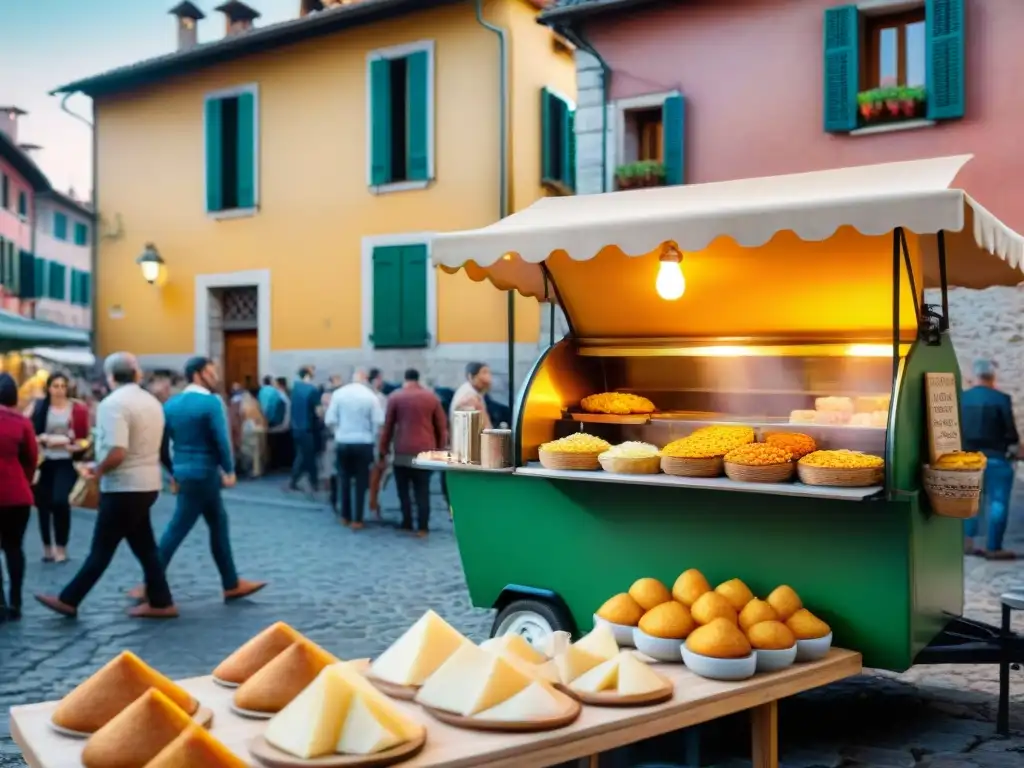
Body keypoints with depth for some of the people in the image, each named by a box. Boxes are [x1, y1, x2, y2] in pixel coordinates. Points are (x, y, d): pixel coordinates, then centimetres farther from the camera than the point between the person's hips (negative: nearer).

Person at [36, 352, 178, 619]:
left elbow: (117, 452, -26)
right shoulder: (152, 402, 11)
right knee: (144, 546, 13)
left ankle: (69, 600, 11)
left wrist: (97, 470, -7)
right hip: (147, 484, 8)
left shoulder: (113, 403, -16)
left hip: (124, 488, -8)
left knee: (101, 549, 1)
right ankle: (160, 602, 15)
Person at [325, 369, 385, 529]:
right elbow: (378, 422, -11)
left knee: (344, 479, 16)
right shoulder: (370, 396, -9)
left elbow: (330, 420, -5)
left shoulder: (338, 393, -4)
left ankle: (345, 517, 22)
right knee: (361, 481, 6)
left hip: (342, 442, 2)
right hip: (363, 443, -2)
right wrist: (372, 435, 7)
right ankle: (357, 520, 5)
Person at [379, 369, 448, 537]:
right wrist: (440, 448, 19)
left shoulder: (395, 397, 2)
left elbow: (388, 425, 3)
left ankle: (407, 524, 7)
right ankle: (422, 528, -2)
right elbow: (442, 426, 10)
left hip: (403, 451, -2)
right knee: (423, 491, 4)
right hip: (426, 451, 2)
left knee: (403, 489, 10)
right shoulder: (431, 397, 8)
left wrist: (384, 449, 11)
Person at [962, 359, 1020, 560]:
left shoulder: (961, 399, 1)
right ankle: (993, 548, 2)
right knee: (998, 502, 1)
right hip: (996, 458, -5)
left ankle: (966, 542, 19)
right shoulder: (1001, 399, -13)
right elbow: (1010, 431, -11)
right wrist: (1014, 449, 7)